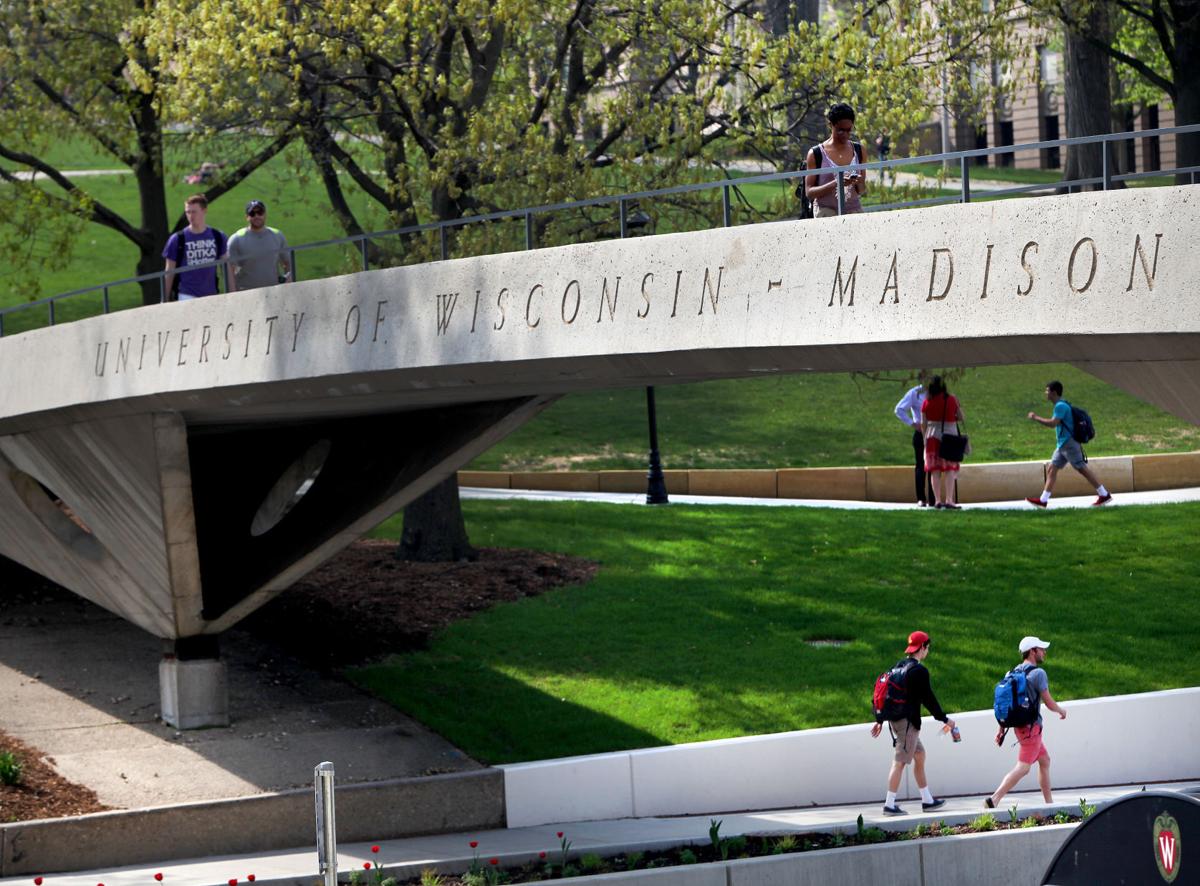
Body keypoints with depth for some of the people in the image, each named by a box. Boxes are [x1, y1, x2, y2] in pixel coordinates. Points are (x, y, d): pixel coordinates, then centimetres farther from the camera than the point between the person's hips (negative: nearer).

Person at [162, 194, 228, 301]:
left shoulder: (218, 237, 6)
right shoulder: (177, 239, -3)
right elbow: (169, 273, 2)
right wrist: (165, 300, 1)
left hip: (211, 295, 3)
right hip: (187, 296, -3)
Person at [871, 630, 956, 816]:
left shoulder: (898, 666, 12)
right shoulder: (919, 671, -14)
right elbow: (928, 699, -13)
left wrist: (879, 720, 19)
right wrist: (945, 719, -3)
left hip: (895, 719, 9)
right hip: (908, 721, -9)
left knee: (920, 755, 17)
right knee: (900, 762, -6)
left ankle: (927, 800, 22)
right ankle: (889, 805, -6)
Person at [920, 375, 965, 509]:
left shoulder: (927, 402, 0)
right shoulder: (952, 399, -3)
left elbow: (923, 423, 2)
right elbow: (961, 417, 2)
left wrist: (925, 438, 13)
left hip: (932, 436, 2)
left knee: (934, 470, 6)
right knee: (950, 469, -1)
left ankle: (937, 500, 3)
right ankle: (949, 500, -9)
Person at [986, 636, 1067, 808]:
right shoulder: (1038, 673, -14)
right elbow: (1049, 702, -14)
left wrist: (1001, 729, 13)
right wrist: (1061, 711, 7)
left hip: (1019, 725, 9)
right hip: (1031, 726, -9)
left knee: (1045, 760, 19)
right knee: (1023, 768, -11)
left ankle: (1049, 803, 23)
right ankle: (994, 800, -22)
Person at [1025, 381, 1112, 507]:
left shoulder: (1060, 406, -16)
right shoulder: (1061, 405, 16)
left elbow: (1053, 423, -25)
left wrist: (1036, 418, -15)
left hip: (1069, 443, -11)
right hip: (1062, 445, 11)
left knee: (1082, 469, -7)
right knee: (1051, 470, 7)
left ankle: (1104, 495, -2)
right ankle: (1043, 500, 6)